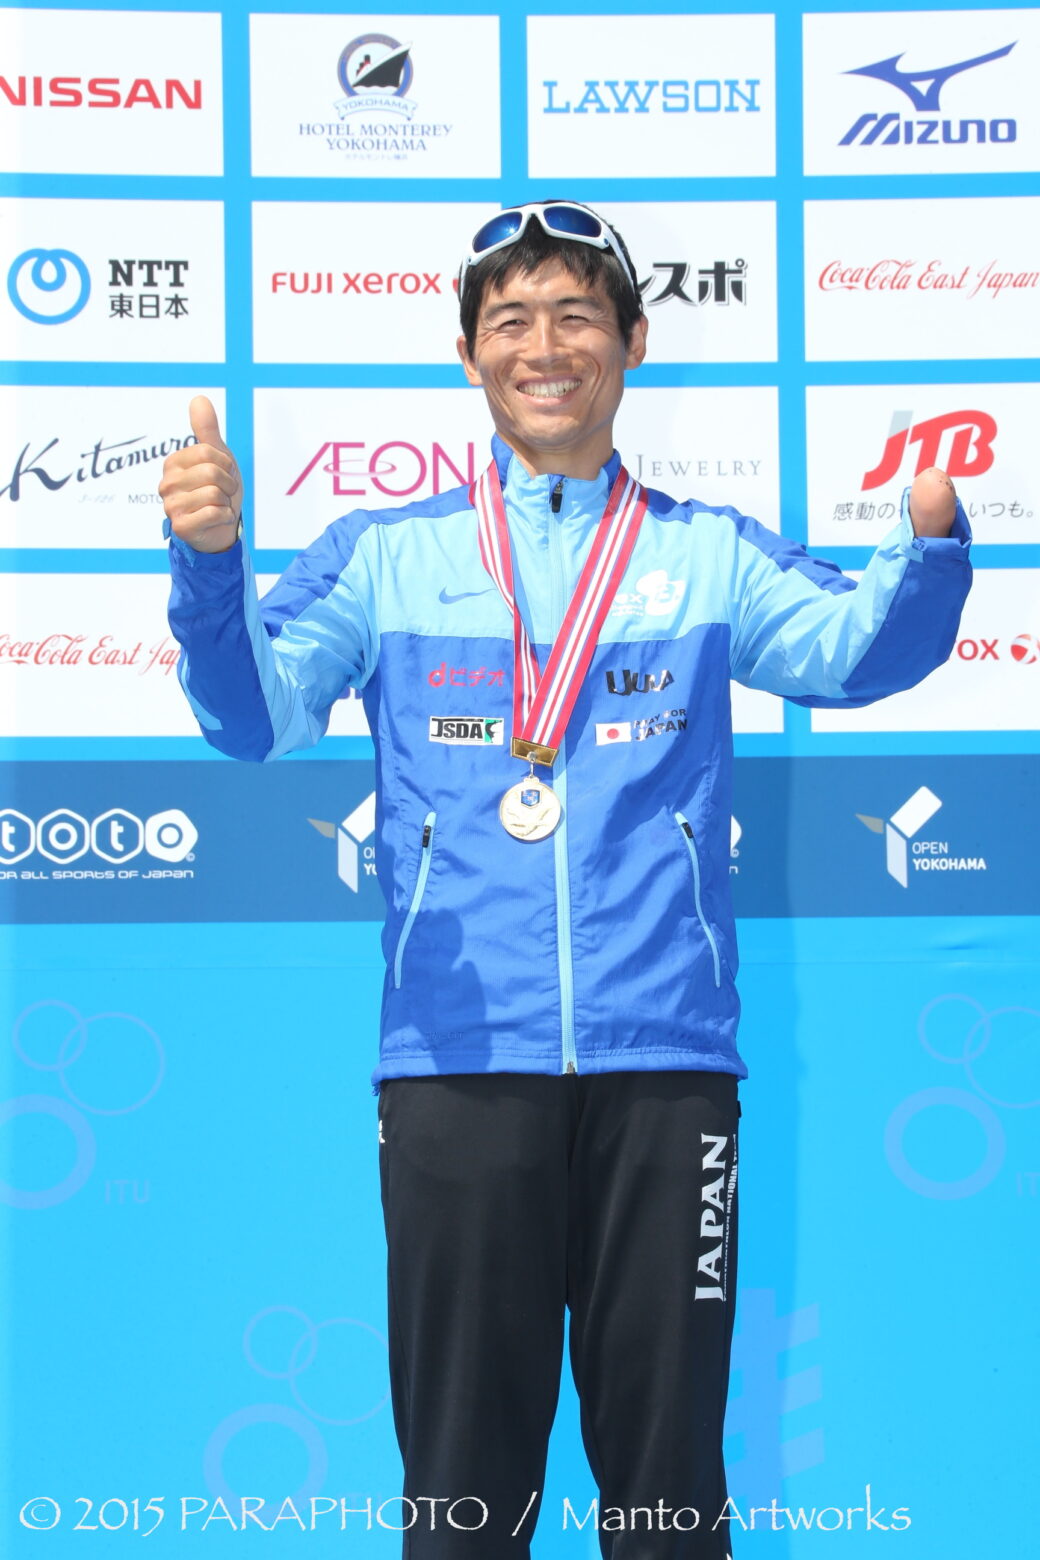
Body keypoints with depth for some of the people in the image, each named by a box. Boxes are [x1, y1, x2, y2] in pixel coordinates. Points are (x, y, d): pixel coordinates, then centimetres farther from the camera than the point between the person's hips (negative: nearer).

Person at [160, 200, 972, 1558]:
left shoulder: (710, 556, 9)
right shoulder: (385, 558, 9)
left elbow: (853, 648, -6)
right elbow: (257, 709, -3)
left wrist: (933, 543, -27)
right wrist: (209, 558, -22)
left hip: (664, 1064, 0)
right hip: (459, 1064, 0)